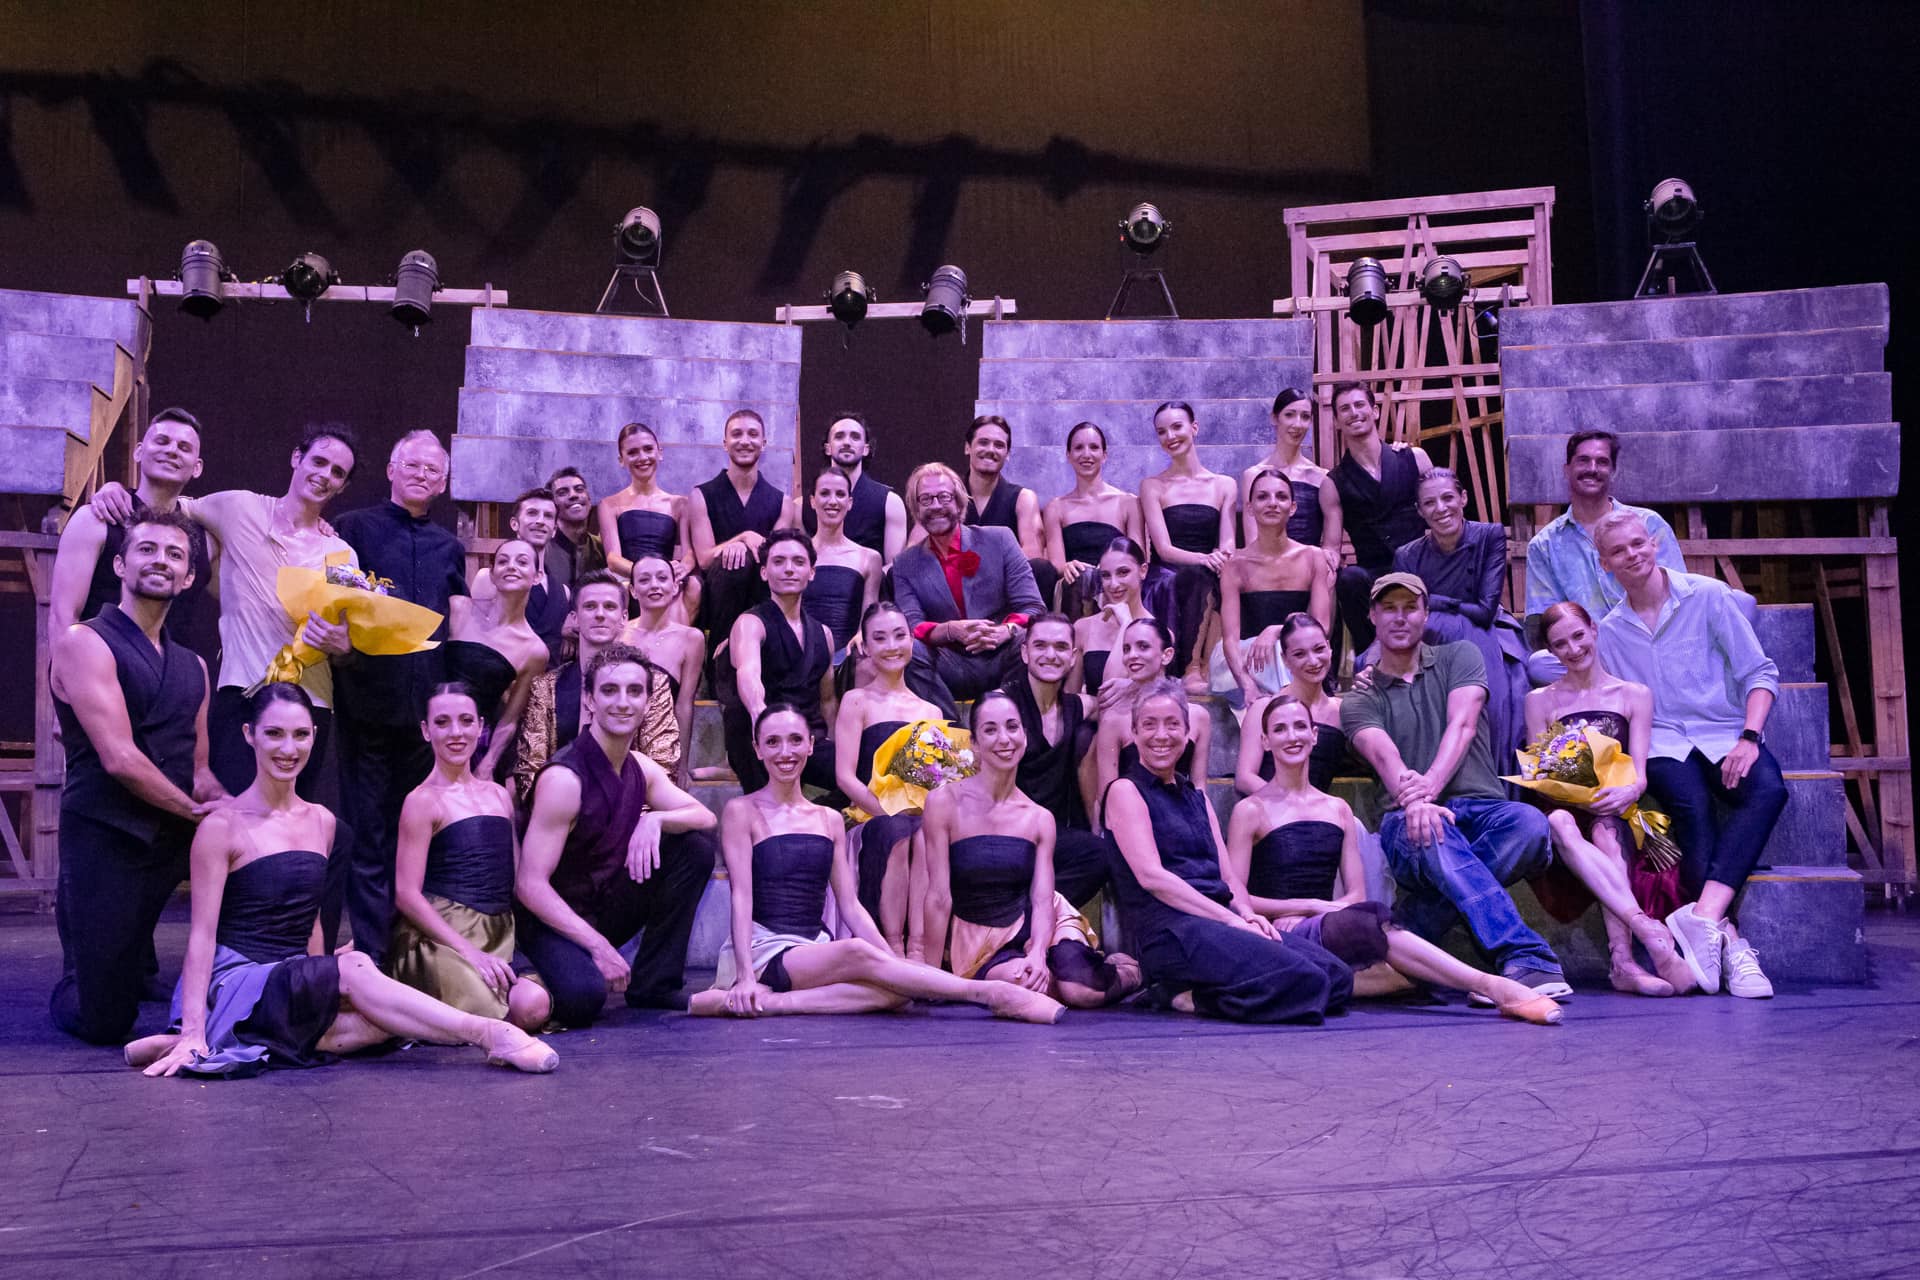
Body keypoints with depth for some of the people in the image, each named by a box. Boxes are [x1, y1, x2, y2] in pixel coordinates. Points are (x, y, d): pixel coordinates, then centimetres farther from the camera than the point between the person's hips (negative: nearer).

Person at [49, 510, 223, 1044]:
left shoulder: (192, 666, 15)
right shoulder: (87, 644, -7)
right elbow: (119, 759, -16)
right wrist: (194, 811, -7)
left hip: (173, 842, 6)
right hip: (104, 843, -6)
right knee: (103, 1022, -6)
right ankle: (73, 986, 33)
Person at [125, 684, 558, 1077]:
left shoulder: (322, 822, 12)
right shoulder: (222, 827, -6)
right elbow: (202, 933, -10)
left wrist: (325, 993, 11)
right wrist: (193, 1031, -18)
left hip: (296, 985, 6)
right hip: (236, 985, -6)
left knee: (382, 1020, -26)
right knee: (355, 968, -30)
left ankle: (241, 1047, -26)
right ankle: (487, 1034, -30)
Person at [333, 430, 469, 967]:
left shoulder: (449, 547, 15)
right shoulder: (355, 528, 4)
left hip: (426, 705, 4)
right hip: (369, 699, -4)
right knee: (368, 834, 0)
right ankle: (370, 954, 5)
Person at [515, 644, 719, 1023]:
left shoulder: (641, 770, 2)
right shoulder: (563, 778, -22)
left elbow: (706, 818, 1)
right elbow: (530, 885, -23)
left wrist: (655, 819, -21)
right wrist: (598, 946, -27)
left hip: (610, 909, 7)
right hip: (555, 919, -7)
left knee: (696, 845, -8)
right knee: (582, 998, -36)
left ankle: (655, 984, -1)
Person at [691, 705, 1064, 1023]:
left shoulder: (830, 820, 17)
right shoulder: (742, 811, 2)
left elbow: (850, 906, 12)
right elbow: (741, 897, -6)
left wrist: (897, 963, -1)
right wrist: (745, 977, -18)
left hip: (816, 950, 5)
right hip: (762, 950, -5)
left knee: (895, 989, -29)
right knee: (858, 953, -34)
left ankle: (769, 1003, -33)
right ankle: (989, 994, -33)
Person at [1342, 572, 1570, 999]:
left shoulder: (1458, 657, 17)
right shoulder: (1359, 700, 14)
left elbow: (1462, 726, -3)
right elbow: (1384, 755, -9)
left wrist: (1429, 786, -24)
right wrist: (1414, 801, -34)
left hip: (1482, 809, 2)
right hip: (1408, 823, -1)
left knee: (1530, 824, -34)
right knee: (1430, 830, -39)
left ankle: (1409, 928, -28)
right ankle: (1528, 957, -47)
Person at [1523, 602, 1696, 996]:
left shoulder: (1634, 695, 15)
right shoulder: (1541, 701, 17)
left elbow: (1639, 773, 5)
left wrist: (1629, 791, -20)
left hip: (1616, 817, 0)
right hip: (1567, 808, 0)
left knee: (1605, 830, -37)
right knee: (1560, 823, -38)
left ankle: (1622, 960, -52)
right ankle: (1649, 931, -54)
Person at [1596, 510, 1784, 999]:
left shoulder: (1708, 596, 4)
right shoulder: (1610, 632, 13)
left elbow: (1759, 672, 3)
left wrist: (1748, 739, -13)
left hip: (1725, 734, 0)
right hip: (1662, 743, 1)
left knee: (1767, 789, -34)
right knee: (1692, 807, -33)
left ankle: (1703, 916, -46)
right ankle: (1729, 941, -40)